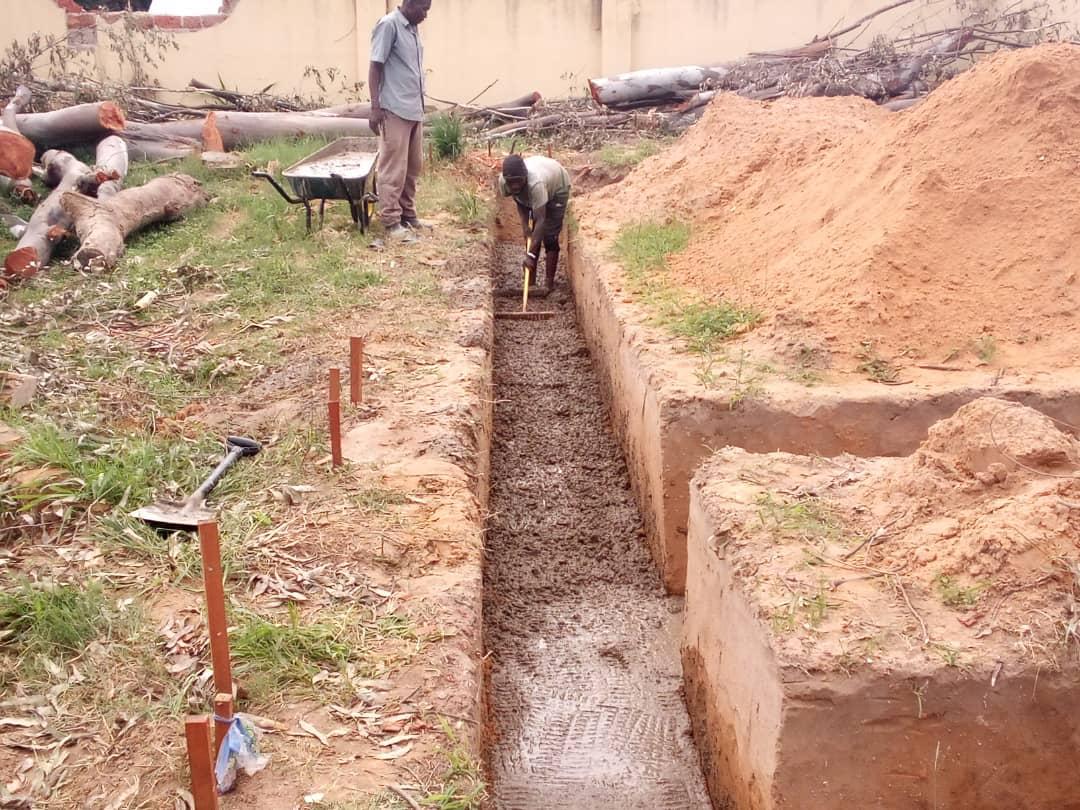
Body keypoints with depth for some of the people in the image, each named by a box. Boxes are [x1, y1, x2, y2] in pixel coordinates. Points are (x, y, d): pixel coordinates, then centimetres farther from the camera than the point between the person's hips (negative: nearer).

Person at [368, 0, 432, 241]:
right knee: (394, 167, -5)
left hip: (414, 109, 9)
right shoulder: (388, 25, -10)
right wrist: (375, 107, -17)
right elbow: (375, 67, -12)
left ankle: (408, 214, 20)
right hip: (395, 110, -9)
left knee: (413, 166, 12)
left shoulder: (413, 28, 15)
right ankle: (391, 220, -1)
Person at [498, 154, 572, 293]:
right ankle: (530, 281, 10)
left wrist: (531, 254, -46)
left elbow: (540, 221, -45)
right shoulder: (503, 182, -31)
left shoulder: (535, 183, -47)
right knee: (531, 235, 2)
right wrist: (524, 223, -19)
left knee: (549, 237, -12)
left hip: (557, 187, -5)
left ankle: (549, 284, -5)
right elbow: (519, 200, -7)